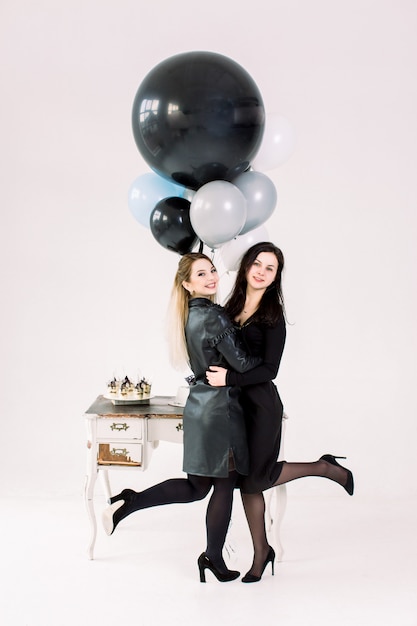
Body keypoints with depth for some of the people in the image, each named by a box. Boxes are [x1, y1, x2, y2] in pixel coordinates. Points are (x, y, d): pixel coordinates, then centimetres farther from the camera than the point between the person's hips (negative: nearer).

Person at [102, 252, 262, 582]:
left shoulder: (191, 315, 10)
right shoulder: (214, 316, -18)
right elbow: (241, 363, -15)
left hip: (199, 404, 9)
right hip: (220, 407, -8)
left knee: (197, 486, 16)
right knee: (225, 484, 8)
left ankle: (127, 503, 8)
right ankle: (213, 558, 22)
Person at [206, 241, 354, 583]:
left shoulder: (273, 314, -11)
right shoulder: (232, 306, 6)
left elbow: (269, 369, -15)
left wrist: (229, 378, -20)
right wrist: (213, 375, 5)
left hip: (262, 404, -6)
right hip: (237, 404, 6)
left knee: (256, 478, -1)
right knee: (246, 481, 10)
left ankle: (326, 468, 19)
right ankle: (261, 552, 26)